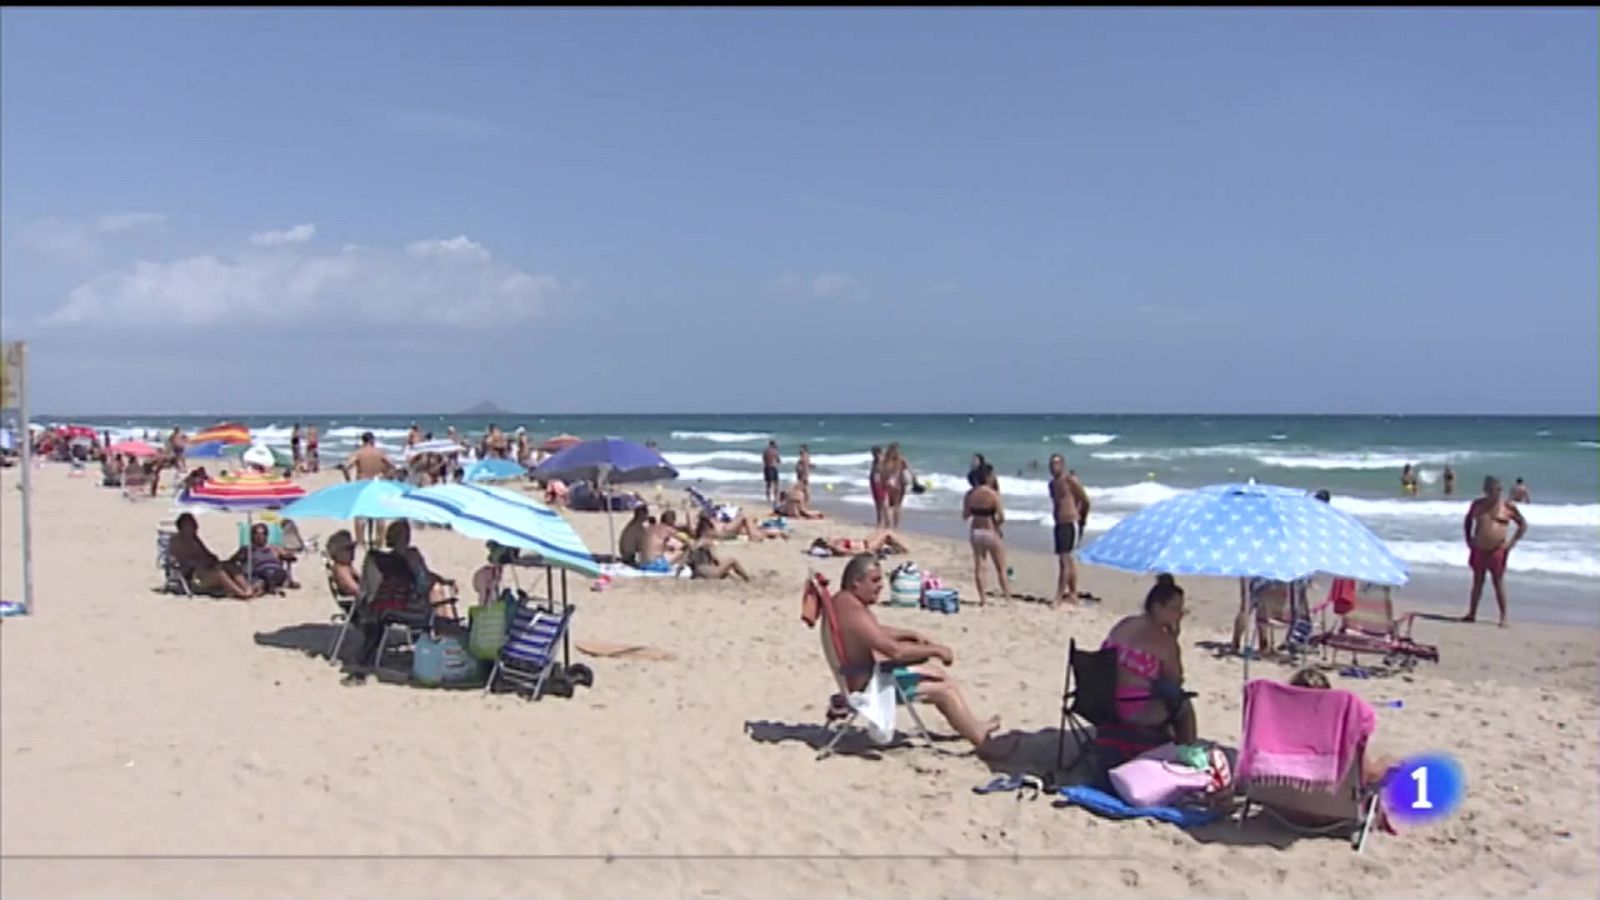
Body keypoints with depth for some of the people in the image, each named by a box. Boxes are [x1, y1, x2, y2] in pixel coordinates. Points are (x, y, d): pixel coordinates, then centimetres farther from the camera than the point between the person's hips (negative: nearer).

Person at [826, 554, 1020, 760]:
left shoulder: (844, 600, 4)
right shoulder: (853, 612, -28)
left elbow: (878, 631, 21)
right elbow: (895, 650, -31)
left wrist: (912, 635, 12)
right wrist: (935, 650, -18)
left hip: (869, 673, 10)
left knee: (937, 670, 15)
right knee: (945, 690, -6)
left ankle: (973, 727, 21)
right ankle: (983, 742, 4)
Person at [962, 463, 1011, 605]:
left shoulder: (969, 494, -3)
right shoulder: (993, 494, -17)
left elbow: (965, 515, 3)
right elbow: (1002, 518, -18)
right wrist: (996, 523, 2)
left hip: (976, 532, 4)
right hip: (991, 533, -4)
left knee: (978, 567, 12)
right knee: (1001, 569, 8)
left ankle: (982, 598, 15)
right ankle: (1007, 597, 12)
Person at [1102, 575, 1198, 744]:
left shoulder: (1122, 625, 10)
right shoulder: (1164, 640, -11)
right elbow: (1176, 682, 1)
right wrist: (1174, 640, 3)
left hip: (1104, 704, 7)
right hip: (1136, 712, -7)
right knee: (1184, 705, 19)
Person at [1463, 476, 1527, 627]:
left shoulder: (1508, 506, -5)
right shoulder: (1477, 504, 6)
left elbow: (1523, 525, 2)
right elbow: (1467, 521, 20)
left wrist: (1511, 542, -6)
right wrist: (1468, 539, 10)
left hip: (1497, 550, -4)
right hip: (1478, 549, 4)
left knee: (1498, 582, -1)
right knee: (1477, 581, 10)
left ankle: (1503, 616, 4)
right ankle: (1472, 613, 15)